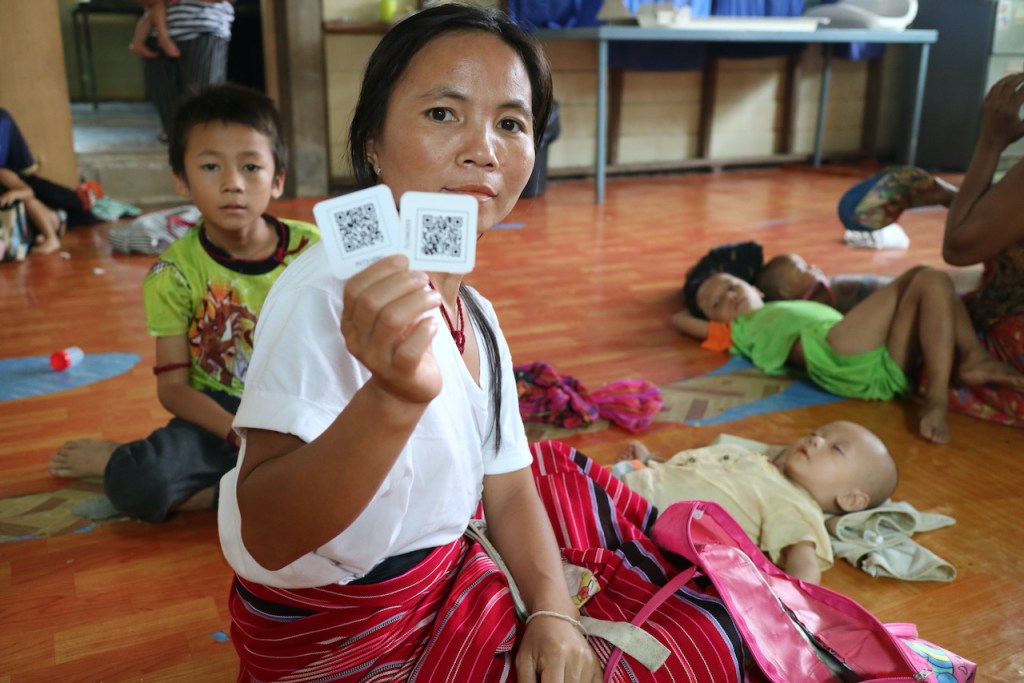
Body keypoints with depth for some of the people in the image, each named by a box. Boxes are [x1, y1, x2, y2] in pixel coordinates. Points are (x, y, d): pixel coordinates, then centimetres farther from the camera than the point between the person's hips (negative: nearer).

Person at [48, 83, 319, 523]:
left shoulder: (310, 248, -4)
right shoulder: (176, 272, -6)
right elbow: (173, 386, -6)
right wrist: (241, 433, -21)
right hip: (217, 417, -2)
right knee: (139, 487, -31)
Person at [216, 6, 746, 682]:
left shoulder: (477, 316, 2)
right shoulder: (330, 292, -26)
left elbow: (508, 490, 6)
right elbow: (266, 539, -35)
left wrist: (552, 612, -9)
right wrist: (394, 398, -51)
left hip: (453, 570, 8)